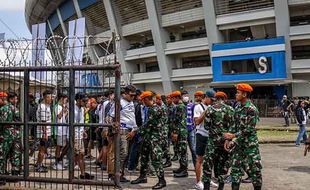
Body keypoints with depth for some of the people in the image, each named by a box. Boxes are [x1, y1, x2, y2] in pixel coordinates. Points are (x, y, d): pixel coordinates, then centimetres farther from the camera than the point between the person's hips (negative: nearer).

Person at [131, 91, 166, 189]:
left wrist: (138, 131, -15)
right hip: (148, 135, 10)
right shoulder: (149, 109, 13)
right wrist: (141, 131, 9)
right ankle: (142, 176, 29)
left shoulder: (156, 109, -17)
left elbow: (148, 123, -20)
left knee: (156, 158, -9)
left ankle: (162, 180, -1)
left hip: (155, 136, -10)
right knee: (144, 156, 16)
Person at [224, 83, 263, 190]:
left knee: (254, 169, 2)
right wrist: (228, 139, 8)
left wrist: (233, 135, -18)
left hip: (250, 145, -8)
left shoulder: (251, 109, -15)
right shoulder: (238, 108, 10)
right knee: (235, 169, 9)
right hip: (238, 144, 8)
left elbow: (249, 129, -19)